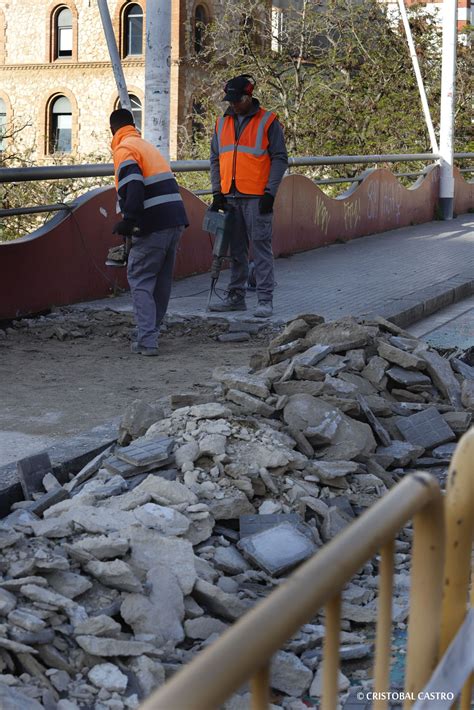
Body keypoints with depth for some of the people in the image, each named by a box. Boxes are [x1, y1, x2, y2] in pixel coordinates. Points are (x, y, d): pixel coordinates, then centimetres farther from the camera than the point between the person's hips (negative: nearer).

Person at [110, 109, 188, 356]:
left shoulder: (124, 149, -3)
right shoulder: (148, 146, 24)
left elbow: (134, 186, -21)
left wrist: (128, 220, -22)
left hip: (153, 225, -8)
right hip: (176, 221, 8)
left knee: (140, 280, -2)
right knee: (162, 280, 16)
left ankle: (147, 341, -10)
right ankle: (151, 332, 24)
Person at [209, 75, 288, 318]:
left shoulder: (268, 121, -3)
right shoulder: (222, 123, 13)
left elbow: (279, 159, -4)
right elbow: (215, 159, 17)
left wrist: (270, 192, -12)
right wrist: (217, 191, 8)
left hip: (257, 198, -5)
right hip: (230, 197, 5)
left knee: (261, 247, -5)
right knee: (236, 249, 11)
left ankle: (265, 299, -2)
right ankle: (236, 297, 18)